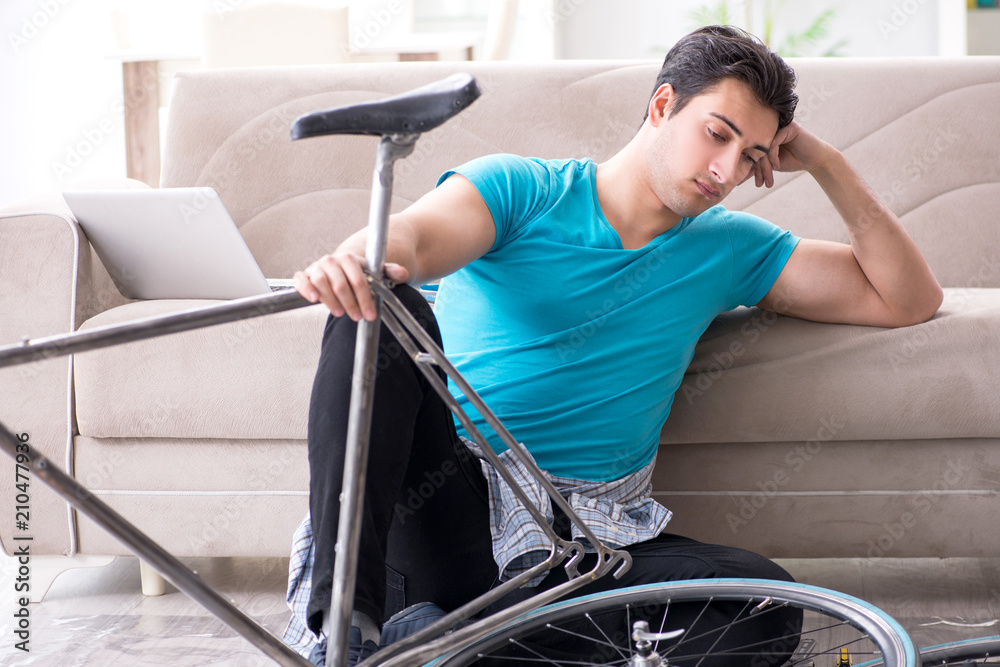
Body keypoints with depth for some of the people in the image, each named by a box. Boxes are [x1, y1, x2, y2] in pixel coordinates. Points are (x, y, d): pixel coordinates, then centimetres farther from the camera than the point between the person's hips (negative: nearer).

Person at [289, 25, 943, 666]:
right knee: (381, 306, -29)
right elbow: (411, 236, -15)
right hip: (448, 500, -3)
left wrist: (825, 162, 7)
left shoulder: (727, 247, 17)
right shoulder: (519, 189, 6)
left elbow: (910, 298, 16)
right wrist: (356, 260, -40)